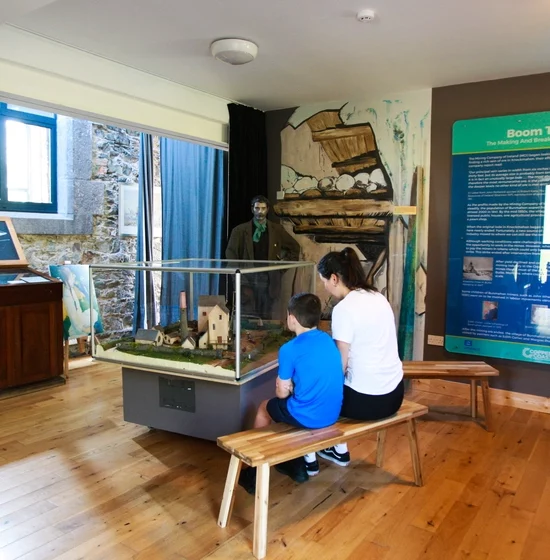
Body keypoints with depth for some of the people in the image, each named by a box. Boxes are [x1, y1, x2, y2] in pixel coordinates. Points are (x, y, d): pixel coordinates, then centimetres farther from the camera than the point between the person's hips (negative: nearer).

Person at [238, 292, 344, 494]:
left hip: (307, 416, -6)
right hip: (333, 414, 6)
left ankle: (256, 471, 29)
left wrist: (285, 387, 12)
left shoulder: (289, 349, -16)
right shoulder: (329, 341, 4)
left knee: (265, 408, 21)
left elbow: (282, 393, -9)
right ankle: (307, 461, 34)